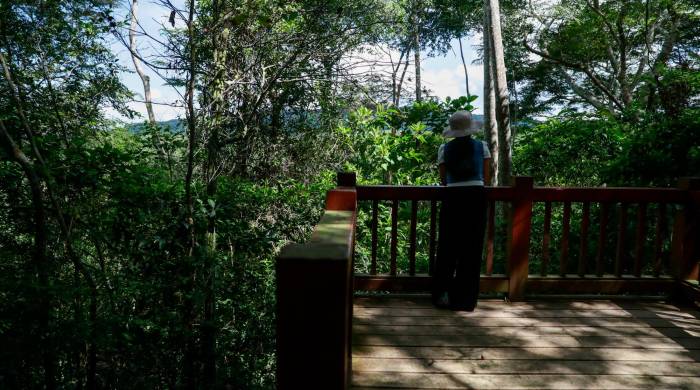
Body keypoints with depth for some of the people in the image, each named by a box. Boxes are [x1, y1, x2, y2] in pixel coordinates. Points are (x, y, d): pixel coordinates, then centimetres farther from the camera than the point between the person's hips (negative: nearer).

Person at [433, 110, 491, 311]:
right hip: (476, 197, 0)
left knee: (448, 248, 10)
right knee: (472, 249, 7)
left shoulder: (445, 149, 4)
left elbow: (443, 179, 6)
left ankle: (443, 294, 14)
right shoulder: (482, 147, 4)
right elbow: (486, 177, 7)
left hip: (453, 198, 0)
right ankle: (466, 299, 14)